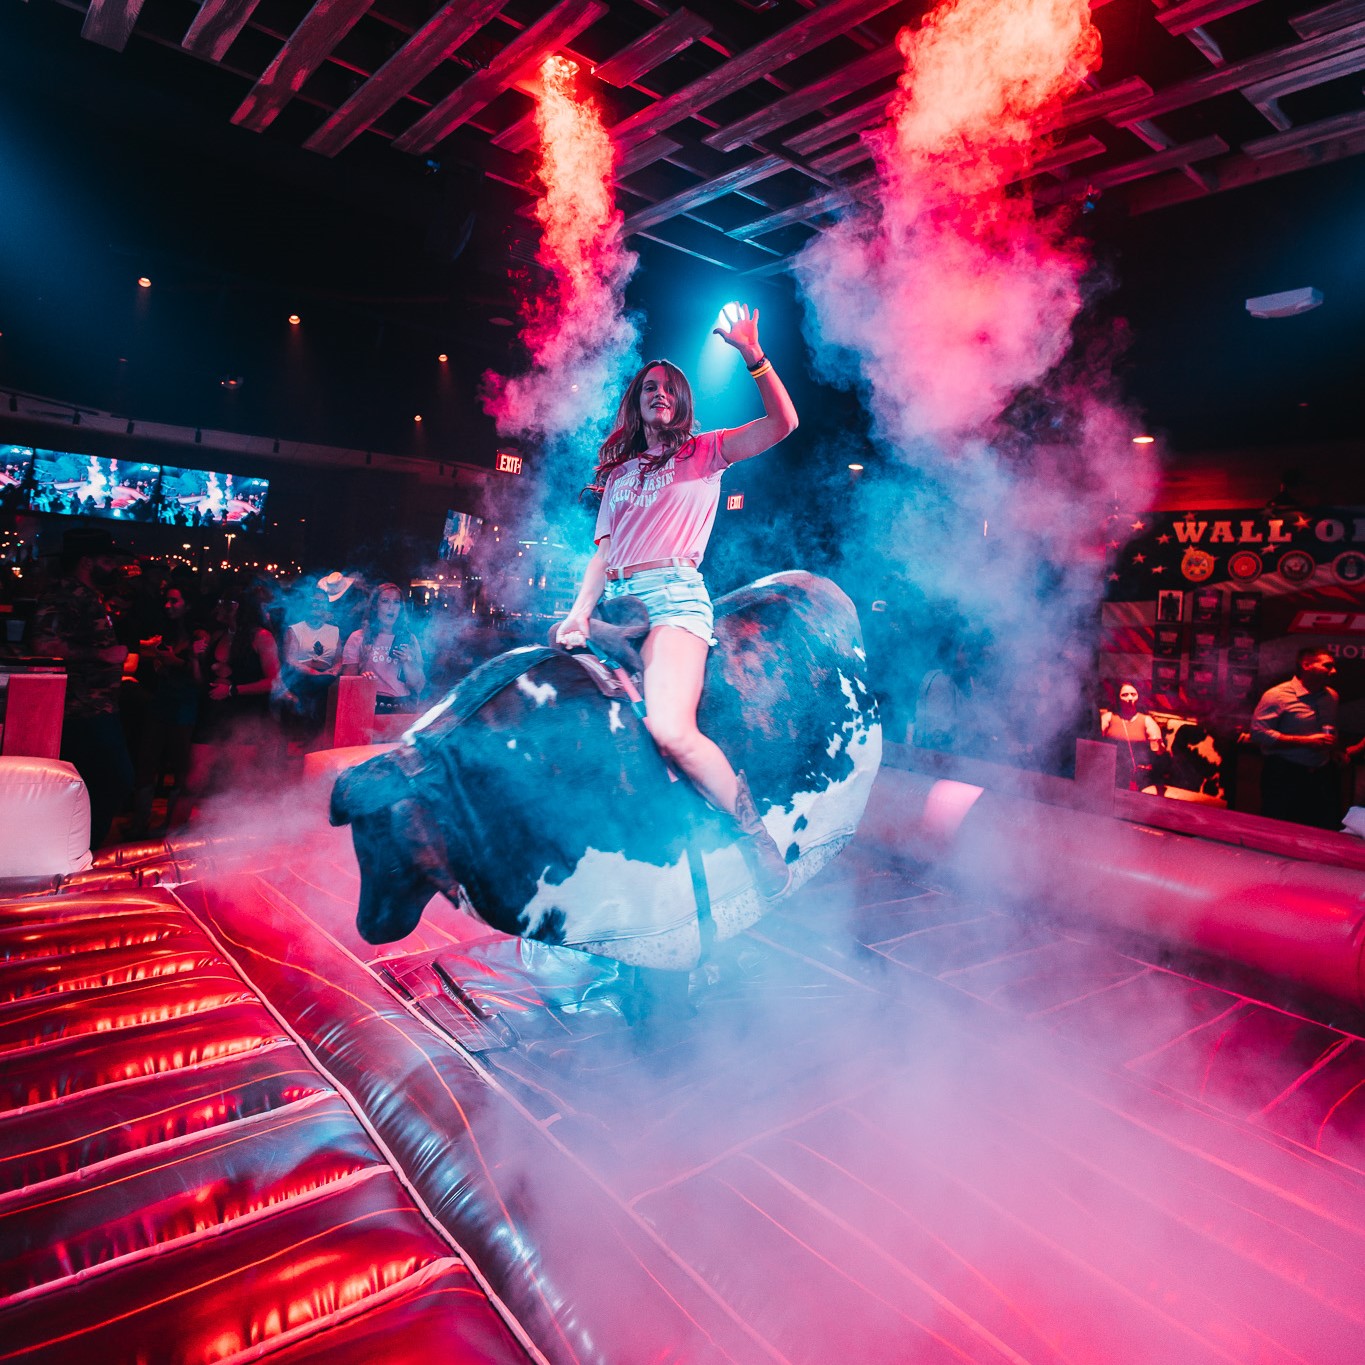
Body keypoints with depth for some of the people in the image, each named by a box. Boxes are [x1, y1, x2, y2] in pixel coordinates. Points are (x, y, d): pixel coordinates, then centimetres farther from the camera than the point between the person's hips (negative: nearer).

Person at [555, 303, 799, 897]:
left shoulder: (703, 453, 15)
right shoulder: (618, 471, 27)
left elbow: (782, 423, 2)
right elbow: (603, 552, 20)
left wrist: (752, 355, -10)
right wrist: (579, 613, 5)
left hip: (673, 593, -6)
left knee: (670, 729, -29)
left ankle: (754, 833, -11)